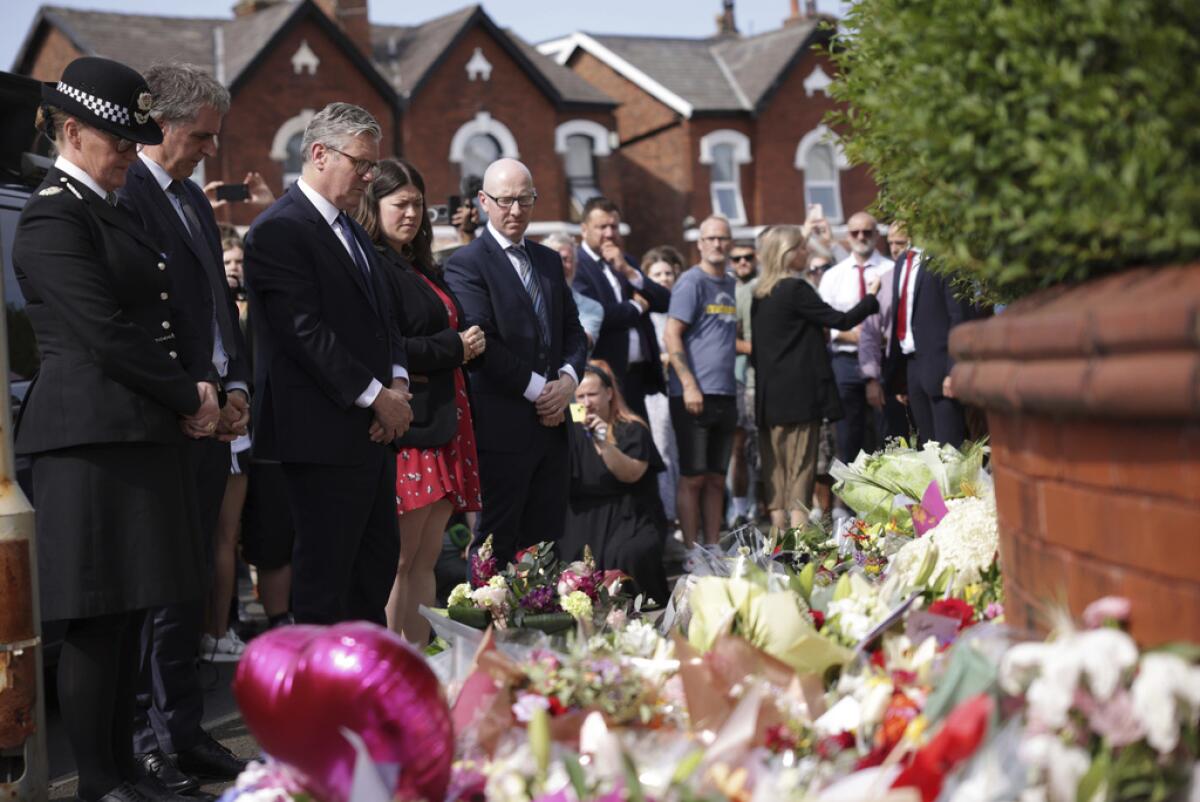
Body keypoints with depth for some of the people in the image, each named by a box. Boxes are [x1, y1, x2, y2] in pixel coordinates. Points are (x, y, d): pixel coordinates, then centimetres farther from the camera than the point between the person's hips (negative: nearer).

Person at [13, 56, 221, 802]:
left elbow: (167, 312, 18)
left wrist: (204, 386, 0)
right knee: (97, 618, -3)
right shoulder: (53, 218, -10)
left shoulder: (116, 211, 18)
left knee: (131, 610, 11)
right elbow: (106, 335, -17)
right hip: (93, 438, -9)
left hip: (146, 433, 9)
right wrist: (189, 398, -10)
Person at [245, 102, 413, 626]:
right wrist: (377, 396, -15)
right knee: (325, 570, -3)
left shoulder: (350, 230, 18)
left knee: (378, 560, 13)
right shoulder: (279, 230, -12)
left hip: (373, 430, 10)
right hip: (325, 433, -10)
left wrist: (397, 383, 1)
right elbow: (307, 332, -19)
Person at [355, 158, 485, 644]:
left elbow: (455, 328, 26)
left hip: (442, 422, 9)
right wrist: (453, 346, -10)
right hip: (405, 427, -9)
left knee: (425, 561, 9)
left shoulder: (422, 269, 20)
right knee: (398, 562, -8)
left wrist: (471, 343, 3)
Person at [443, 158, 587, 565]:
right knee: (498, 545, 0)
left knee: (548, 539, 9)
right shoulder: (467, 264, -7)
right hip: (502, 427, -7)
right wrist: (539, 389, -14)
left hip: (551, 422, 7)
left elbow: (572, 330, 16)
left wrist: (568, 379, -4)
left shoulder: (550, 261, 16)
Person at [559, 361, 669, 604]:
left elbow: (631, 474, -13)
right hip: (584, 521, 3)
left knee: (628, 555, -33)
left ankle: (653, 605, -7)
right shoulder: (572, 431, 9)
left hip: (631, 518, -3)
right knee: (567, 556, -26)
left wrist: (605, 443, -28)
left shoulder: (632, 429, 3)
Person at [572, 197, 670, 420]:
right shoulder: (575, 266, -9)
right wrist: (636, 307, -4)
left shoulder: (625, 263, 17)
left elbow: (664, 301, 8)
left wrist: (628, 271, -5)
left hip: (637, 375, 8)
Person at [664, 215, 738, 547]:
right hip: (695, 395, -7)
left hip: (724, 395, 7)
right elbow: (671, 335, -12)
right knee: (693, 478, -3)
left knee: (716, 479, 10)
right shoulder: (692, 281, -6)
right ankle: (691, 552, 2)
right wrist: (689, 385, -18)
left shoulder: (731, 284, 16)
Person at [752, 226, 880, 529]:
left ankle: (778, 526, 10)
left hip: (770, 395, 8)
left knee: (775, 465, 8)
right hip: (800, 392, -8)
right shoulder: (795, 289, -12)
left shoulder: (760, 294, 12)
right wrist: (871, 297, 2)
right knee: (801, 463, -5)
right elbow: (841, 321, -10)